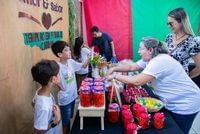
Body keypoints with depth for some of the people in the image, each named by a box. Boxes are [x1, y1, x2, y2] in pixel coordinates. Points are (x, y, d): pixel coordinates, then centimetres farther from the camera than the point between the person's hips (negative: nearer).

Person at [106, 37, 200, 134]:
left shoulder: (159, 61, -30)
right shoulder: (149, 59, 1)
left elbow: (137, 81, -34)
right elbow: (131, 67, 8)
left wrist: (115, 76, -24)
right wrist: (114, 68, -3)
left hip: (184, 105, -8)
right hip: (172, 102, 9)